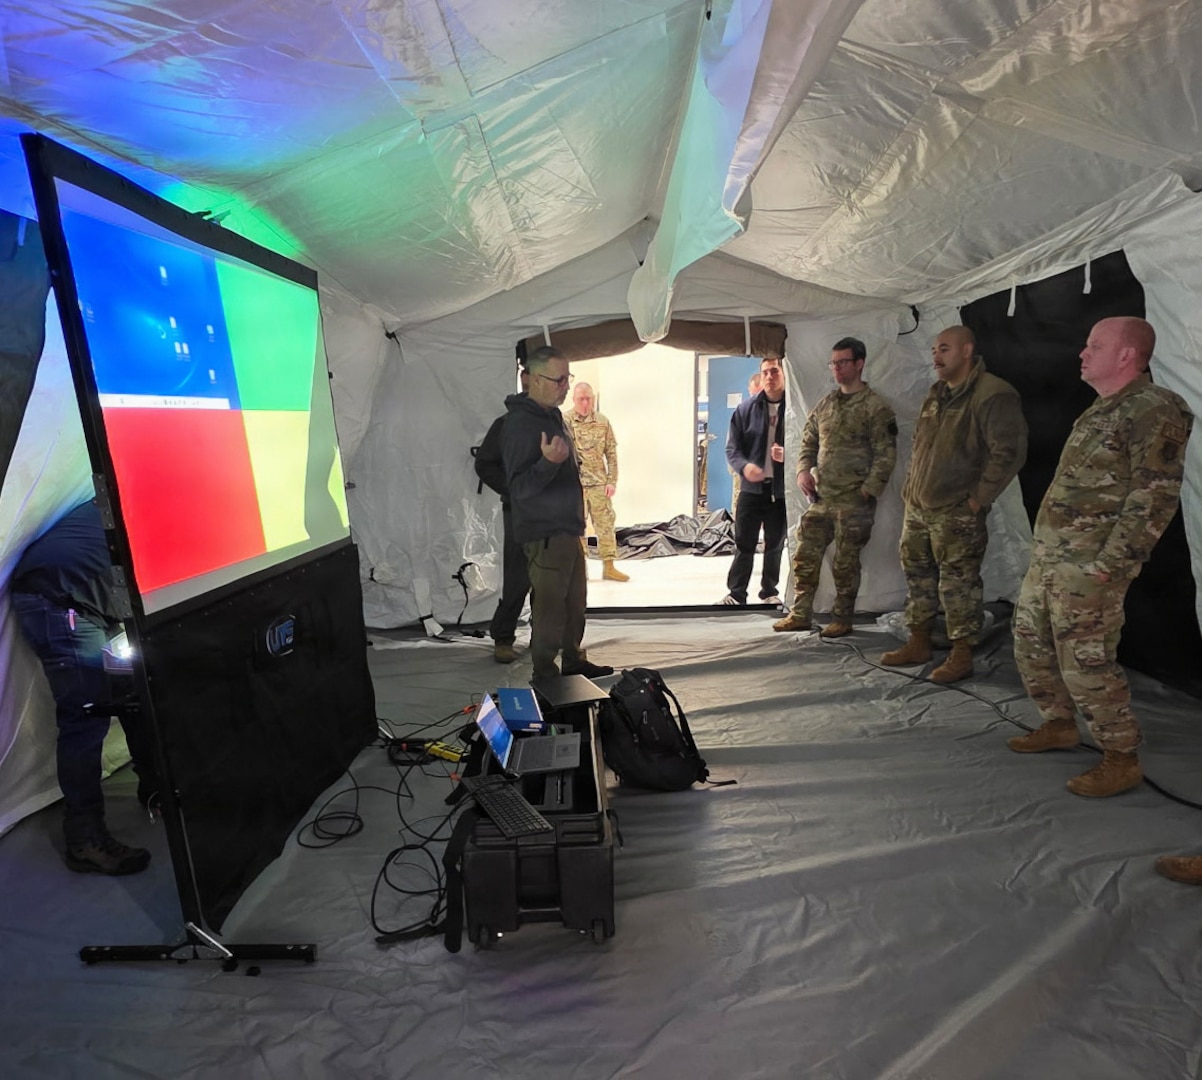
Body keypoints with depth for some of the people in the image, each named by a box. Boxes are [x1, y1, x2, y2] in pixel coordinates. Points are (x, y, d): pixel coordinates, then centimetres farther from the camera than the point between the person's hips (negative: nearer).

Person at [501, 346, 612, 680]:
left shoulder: (553, 415, 10)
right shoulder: (520, 423, -18)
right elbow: (519, 487, -23)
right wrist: (548, 462, -39)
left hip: (568, 528, 9)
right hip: (544, 534, -9)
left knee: (575, 602, 18)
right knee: (549, 609, -1)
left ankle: (574, 662, 33)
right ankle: (545, 676, 13)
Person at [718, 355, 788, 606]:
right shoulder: (745, 409, 1)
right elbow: (732, 448, 1)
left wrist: (788, 455, -19)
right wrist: (744, 466, -19)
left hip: (782, 489, 0)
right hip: (751, 487, 1)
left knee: (775, 545, 12)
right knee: (743, 544, 5)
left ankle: (770, 592, 26)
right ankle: (736, 594, 14)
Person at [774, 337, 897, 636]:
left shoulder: (875, 406, -6)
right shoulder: (824, 405, 12)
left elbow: (885, 455, -9)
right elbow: (808, 442, 19)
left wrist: (867, 491, -15)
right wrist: (803, 470, 1)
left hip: (853, 501, -6)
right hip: (821, 497, 6)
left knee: (845, 563, 3)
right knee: (805, 555, 7)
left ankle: (842, 620, 18)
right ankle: (800, 614, 18)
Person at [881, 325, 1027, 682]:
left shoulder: (993, 395, -13)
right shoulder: (937, 394, 14)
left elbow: (1009, 453, -17)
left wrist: (979, 499, -16)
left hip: (956, 513, -9)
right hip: (917, 506, 9)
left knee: (958, 584, -1)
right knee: (917, 576, 15)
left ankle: (961, 656, 12)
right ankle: (918, 643, 28)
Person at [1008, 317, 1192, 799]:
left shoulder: (1154, 411, -14)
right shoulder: (1101, 410, 16)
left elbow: (1154, 499, -19)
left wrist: (1108, 565, -20)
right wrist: (1046, 550, 19)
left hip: (1089, 566, -9)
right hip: (1048, 557, 10)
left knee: (1085, 661, -3)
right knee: (1031, 644, 16)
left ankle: (1122, 759, 14)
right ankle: (1059, 725, 34)